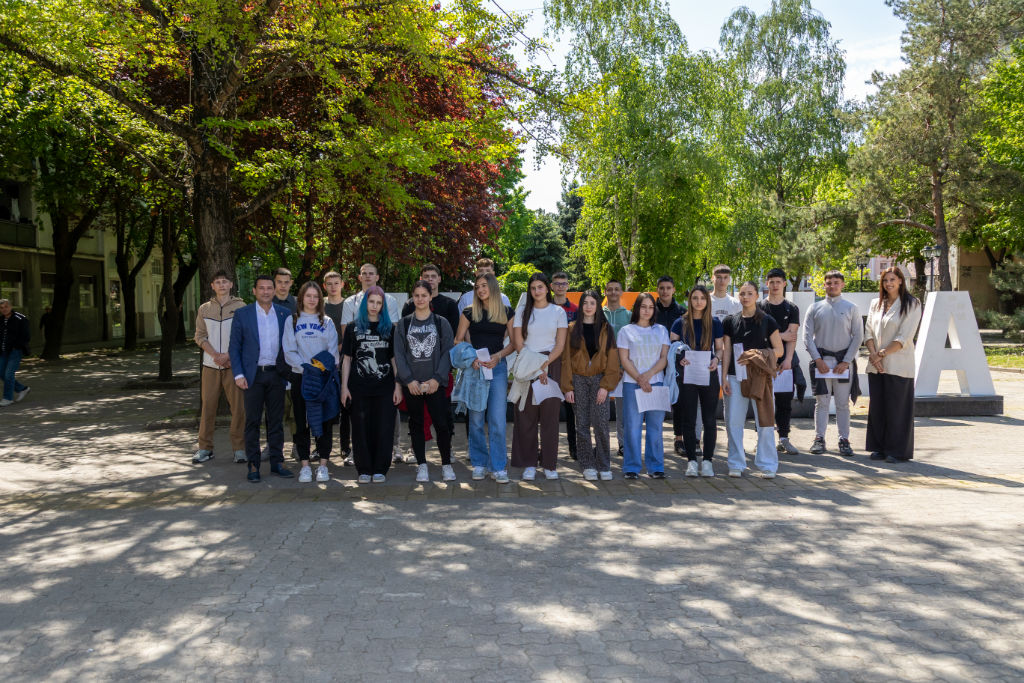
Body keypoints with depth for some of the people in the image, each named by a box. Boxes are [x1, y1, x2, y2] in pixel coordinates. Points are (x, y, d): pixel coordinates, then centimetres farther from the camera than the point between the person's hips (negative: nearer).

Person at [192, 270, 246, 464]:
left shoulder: (240, 307, 3)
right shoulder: (204, 309, 11)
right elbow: (200, 336, 7)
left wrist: (228, 355, -11)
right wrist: (216, 355, -7)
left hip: (234, 364, -2)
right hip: (210, 365, 2)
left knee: (238, 406, -3)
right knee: (207, 406, 4)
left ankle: (239, 448, 5)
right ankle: (205, 448, 13)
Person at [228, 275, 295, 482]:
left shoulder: (284, 314, 7)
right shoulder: (242, 314, 1)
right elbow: (234, 347, 1)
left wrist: (288, 372, 3)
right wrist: (238, 374, -7)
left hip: (276, 374, 2)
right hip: (253, 374, -2)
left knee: (276, 420, 7)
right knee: (252, 421, 2)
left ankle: (277, 461, 15)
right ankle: (253, 465, 8)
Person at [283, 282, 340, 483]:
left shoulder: (327, 322, 11)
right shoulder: (292, 321, 8)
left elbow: (333, 350, 4)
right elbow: (289, 351, -1)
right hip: (300, 377, -1)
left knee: (325, 420, 0)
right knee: (302, 422, 1)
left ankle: (323, 465, 6)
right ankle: (304, 465, 7)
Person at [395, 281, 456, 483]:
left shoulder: (441, 323, 6)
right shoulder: (403, 324, 8)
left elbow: (447, 352, 1)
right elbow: (399, 354, 3)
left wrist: (437, 378, -9)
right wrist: (409, 380, -8)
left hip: (435, 383, -1)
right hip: (411, 384, 1)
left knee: (442, 423, -6)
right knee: (416, 424, 6)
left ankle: (446, 464, 7)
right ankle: (421, 465, 15)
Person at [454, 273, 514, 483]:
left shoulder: (507, 312, 7)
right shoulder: (469, 313, 6)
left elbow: (514, 342, 8)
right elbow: (458, 341, 5)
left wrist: (499, 355, -9)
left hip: (498, 367, 0)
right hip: (474, 368, 1)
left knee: (497, 420, -4)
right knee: (476, 419, 4)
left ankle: (499, 467, 2)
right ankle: (480, 464, 16)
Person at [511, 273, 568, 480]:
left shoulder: (558, 311, 7)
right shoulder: (522, 311, 8)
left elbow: (560, 344, 2)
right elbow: (518, 343, 2)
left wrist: (544, 365, -11)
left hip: (551, 365, 0)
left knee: (550, 415, -1)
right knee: (527, 416, -2)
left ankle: (550, 464, 6)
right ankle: (529, 465, 5)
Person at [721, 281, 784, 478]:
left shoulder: (767, 321, 3)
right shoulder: (731, 321, 8)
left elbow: (779, 350, 3)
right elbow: (726, 351, 8)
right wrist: (724, 378, 2)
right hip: (735, 376, 2)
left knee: (764, 422, -2)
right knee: (733, 421, 1)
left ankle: (767, 465, 9)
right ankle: (737, 464, 12)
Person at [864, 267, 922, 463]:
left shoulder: (912, 305, -2)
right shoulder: (876, 304, 14)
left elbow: (904, 337, -10)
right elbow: (869, 332, 8)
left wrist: (882, 353, -15)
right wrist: (873, 354, -8)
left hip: (898, 365, -5)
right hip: (876, 366, 5)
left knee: (897, 408, -2)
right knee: (877, 407, 7)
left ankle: (898, 451, 6)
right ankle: (879, 447, 17)